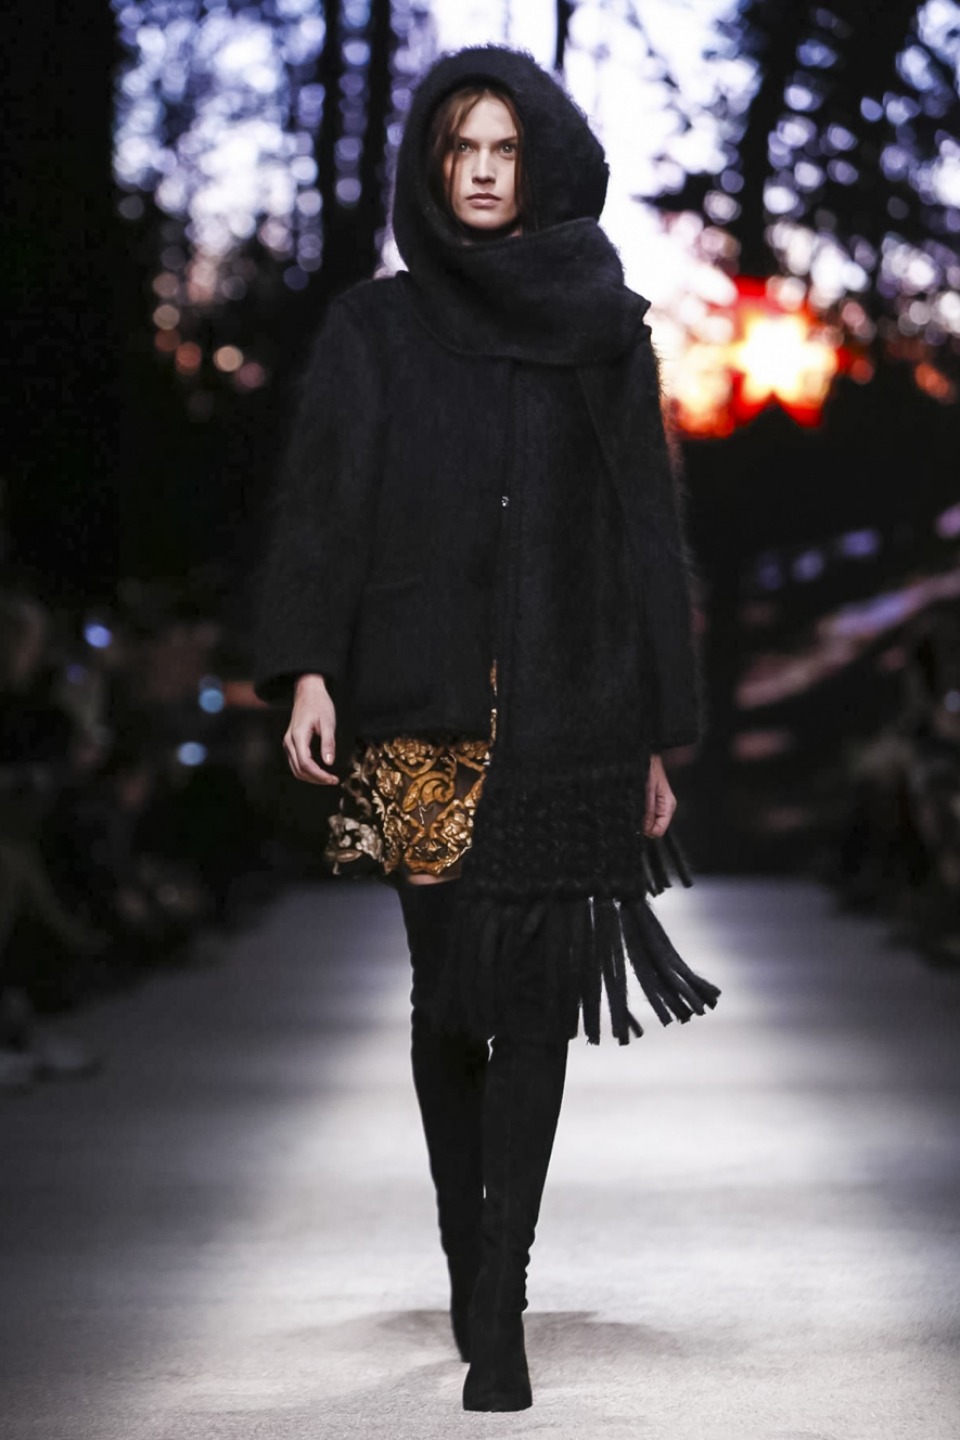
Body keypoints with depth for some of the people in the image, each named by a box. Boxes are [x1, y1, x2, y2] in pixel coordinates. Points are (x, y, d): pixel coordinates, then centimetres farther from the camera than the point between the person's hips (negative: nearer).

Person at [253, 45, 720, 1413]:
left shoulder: (606, 331, 8)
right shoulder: (373, 330, 7)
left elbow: (649, 530, 8)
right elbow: (323, 505, -1)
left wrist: (659, 735, 5)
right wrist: (309, 668, -16)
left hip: (569, 709, 0)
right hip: (427, 706, 0)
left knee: (533, 995, -4)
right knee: (449, 990, 3)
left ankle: (497, 1308, -4)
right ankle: (474, 1269, 19)